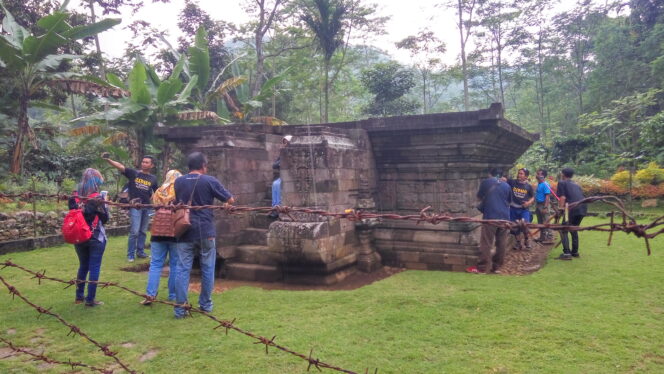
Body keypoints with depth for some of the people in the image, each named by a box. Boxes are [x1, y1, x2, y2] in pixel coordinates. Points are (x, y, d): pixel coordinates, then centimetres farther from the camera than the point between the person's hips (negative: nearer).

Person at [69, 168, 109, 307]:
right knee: (94, 268, 3)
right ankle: (90, 299, 5)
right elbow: (105, 219, -7)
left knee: (83, 266, 19)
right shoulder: (97, 198, -13)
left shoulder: (74, 197, -1)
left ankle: (79, 296, 26)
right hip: (96, 238, -5)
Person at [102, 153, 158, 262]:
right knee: (134, 231, -8)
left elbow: (156, 193, 19)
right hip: (135, 207, -4)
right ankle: (130, 254, 1)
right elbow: (120, 166, -13)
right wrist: (107, 159, -25)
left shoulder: (153, 178, 7)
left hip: (147, 207, 4)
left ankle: (140, 252, 24)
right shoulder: (133, 173, -1)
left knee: (143, 231, 12)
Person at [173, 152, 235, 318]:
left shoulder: (178, 182, 5)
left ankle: (180, 308, 2)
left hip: (185, 232, 2)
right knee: (207, 269, 10)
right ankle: (205, 304, 19)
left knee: (183, 269, 3)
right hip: (206, 232, -2)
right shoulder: (209, 181, -6)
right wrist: (228, 202, 18)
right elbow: (230, 200, -2)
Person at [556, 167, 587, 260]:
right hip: (583, 208, 7)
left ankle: (566, 253, -9)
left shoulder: (562, 183, 7)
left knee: (563, 230, 0)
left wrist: (560, 209, -3)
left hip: (572, 209, -7)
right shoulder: (576, 185, 27)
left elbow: (562, 197, -4)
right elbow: (581, 196, 25)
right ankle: (575, 252, 27)